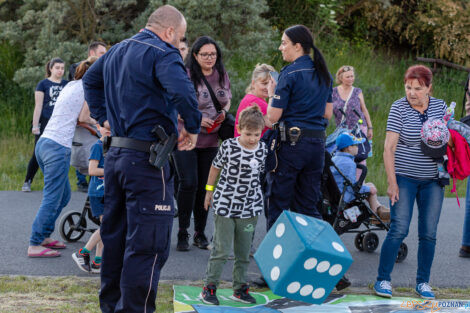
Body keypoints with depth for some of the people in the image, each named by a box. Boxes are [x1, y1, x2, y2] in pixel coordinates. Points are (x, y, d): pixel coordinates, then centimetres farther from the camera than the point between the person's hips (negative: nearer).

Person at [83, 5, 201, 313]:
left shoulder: (117, 51, 15)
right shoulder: (163, 53, -14)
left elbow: (90, 80, 31)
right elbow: (182, 92, -30)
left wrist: (103, 116, 25)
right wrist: (193, 128, -15)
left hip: (115, 154, 9)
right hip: (146, 160, -9)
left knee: (115, 234, 18)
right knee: (149, 243, -5)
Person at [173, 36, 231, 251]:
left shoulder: (222, 75, 7)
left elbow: (227, 100, 22)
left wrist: (224, 112, 0)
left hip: (211, 140, 5)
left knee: (205, 185, 7)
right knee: (189, 184, -10)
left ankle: (200, 233, 18)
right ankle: (182, 232, 3)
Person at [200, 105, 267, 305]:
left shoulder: (262, 150, -2)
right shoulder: (229, 146, -12)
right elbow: (215, 167, 3)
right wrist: (209, 192, 10)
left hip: (250, 208, 4)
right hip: (225, 205, -3)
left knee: (244, 252, 11)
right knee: (221, 249, -3)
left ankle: (240, 288, 22)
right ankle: (209, 287, 7)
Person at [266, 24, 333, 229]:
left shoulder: (290, 74, -11)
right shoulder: (324, 74, 11)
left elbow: (273, 117, -12)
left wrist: (272, 94, 5)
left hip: (293, 143, -7)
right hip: (318, 143, 7)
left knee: (278, 205, 2)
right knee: (308, 206, 12)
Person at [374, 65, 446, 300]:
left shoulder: (440, 106, 6)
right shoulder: (399, 108, -6)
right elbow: (389, 148, -9)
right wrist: (392, 182, -15)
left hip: (432, 180, 4)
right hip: (405, 177, -4)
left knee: (429, 233, 4)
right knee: (399, 230, -8)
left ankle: (423, 282, 14)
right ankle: (382, 280, 1)